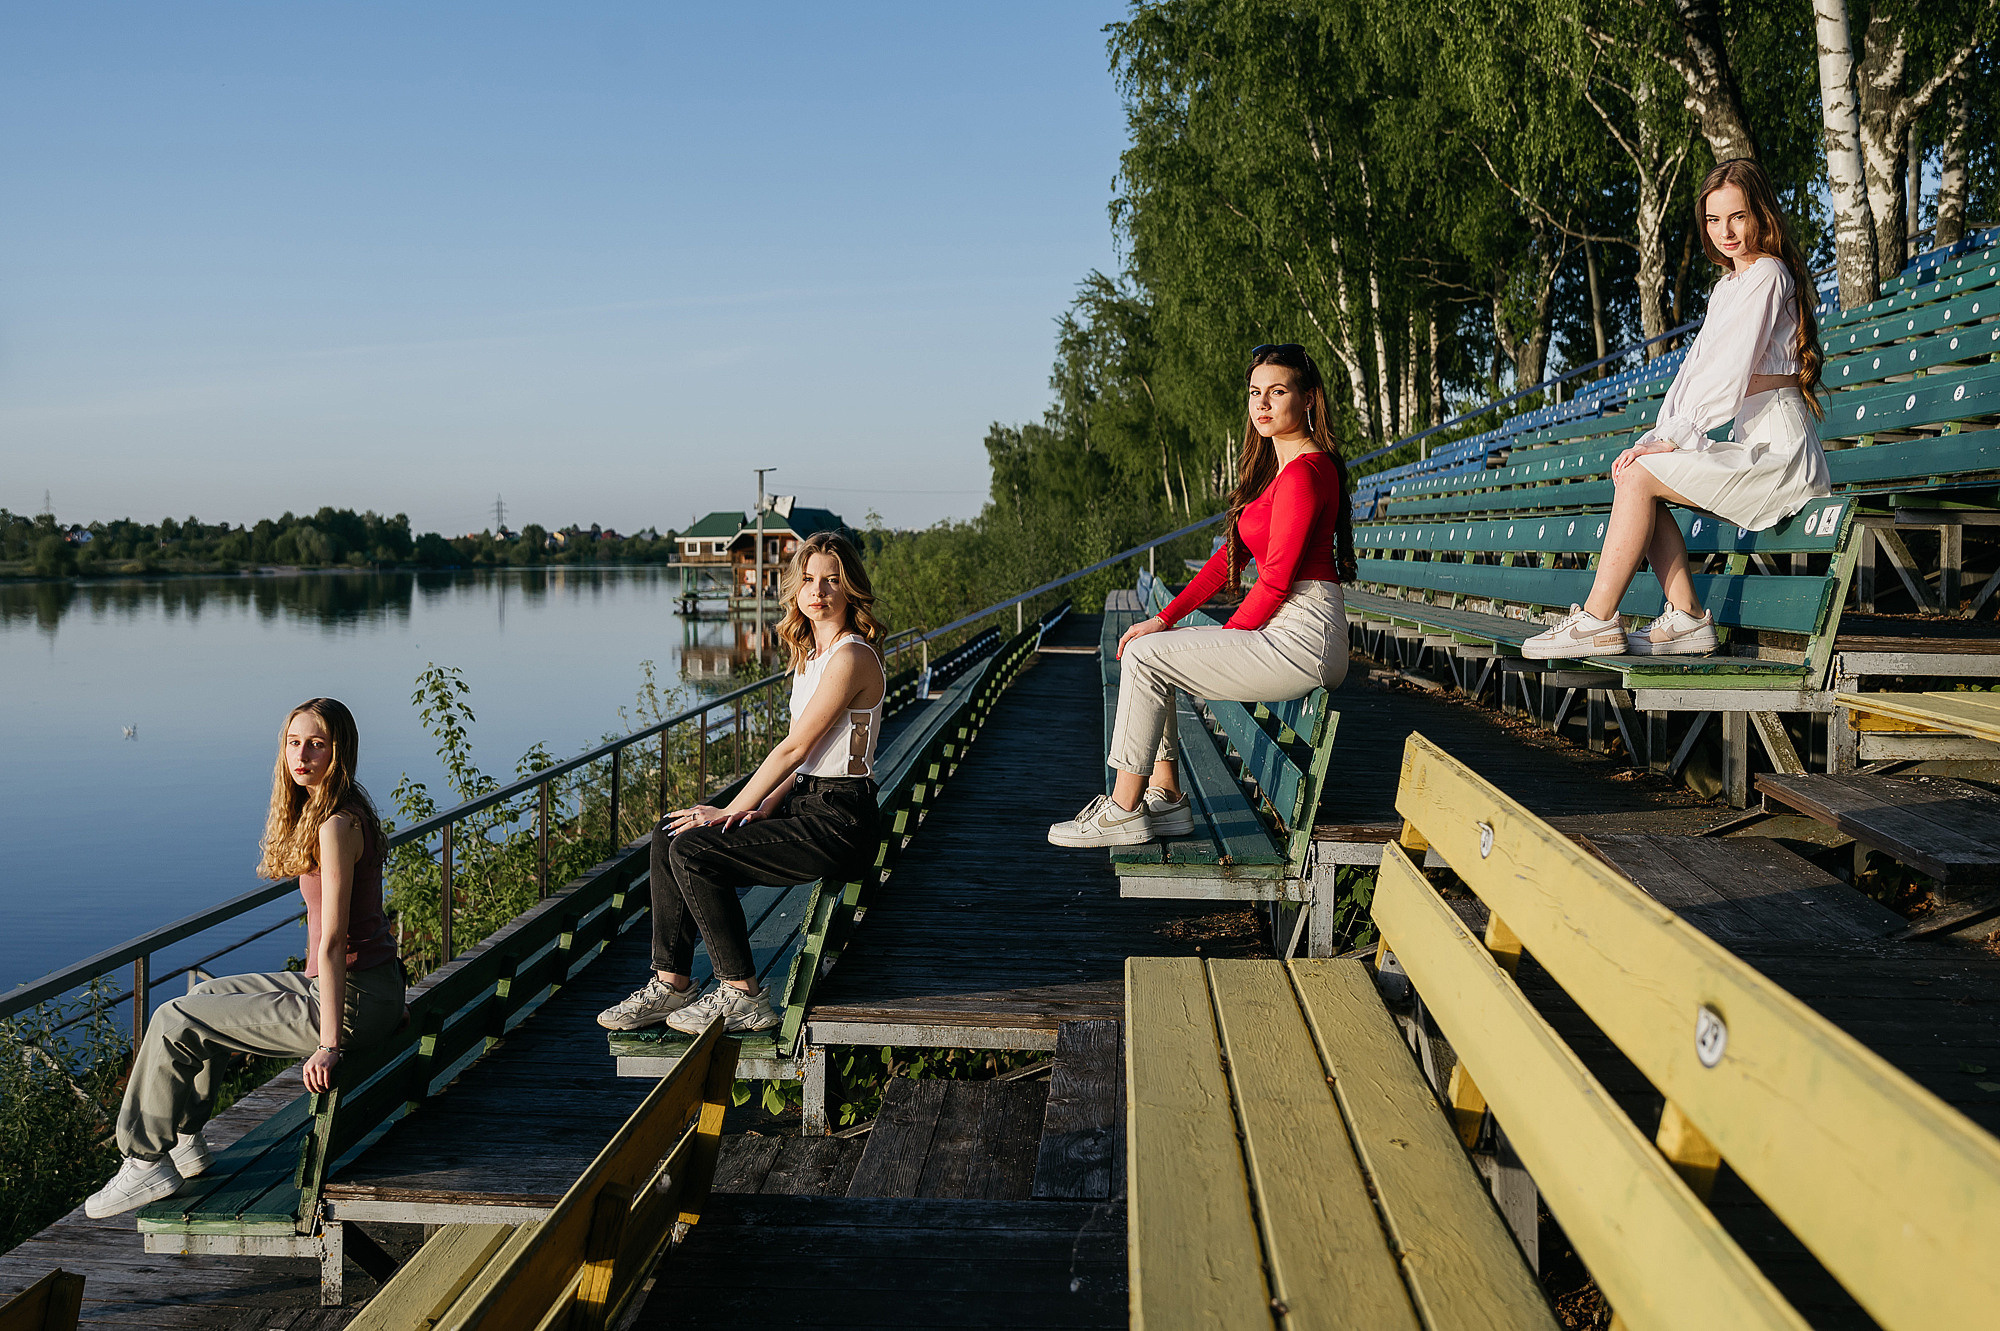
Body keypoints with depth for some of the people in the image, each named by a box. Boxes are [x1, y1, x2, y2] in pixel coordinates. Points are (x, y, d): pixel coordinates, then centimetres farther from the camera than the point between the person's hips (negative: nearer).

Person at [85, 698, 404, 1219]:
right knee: (206, 995, 25)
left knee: (173, 1021, -2)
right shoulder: (333, 811, 9)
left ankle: (147, 1161, 12)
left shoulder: (336, 825, -22)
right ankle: (185, 1139, 33)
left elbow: (333, 942, -23)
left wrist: (329, 1044, -23)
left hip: (354, 999, -10)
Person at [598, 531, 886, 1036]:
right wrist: (765, 805, 1)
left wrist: (730, 812, -11)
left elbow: (794, 747, -17)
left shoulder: (851, 658, -16)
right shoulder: (811, 653, 15)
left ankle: (742, 995, -9)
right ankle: (671, 981, 6)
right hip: (806, 806, 10)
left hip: (838, 823, -10)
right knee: (669, 835, 2)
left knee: (693, 851, -18)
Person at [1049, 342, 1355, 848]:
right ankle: (1165, 797, 11)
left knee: (1145, 657, -11)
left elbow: (1275, 581, -17)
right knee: (1147, 650, 11)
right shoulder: (1276, 466, 17)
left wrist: (1223, 642, -4)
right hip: (1286, 634, 10)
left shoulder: (1303, 472, -16)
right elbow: (1230, 555, 16)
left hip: (1300, 639, -10)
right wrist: (1165, 619, 9)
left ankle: (1123, 810, -4)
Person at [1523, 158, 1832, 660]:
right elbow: (1697, 368, 13)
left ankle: (1597, 619, -17)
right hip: (1752, 447, 9)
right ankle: (1686, 618, -8)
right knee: (1638, 474, -2)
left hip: (1779, 448, -9)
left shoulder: (1767, 273, -9)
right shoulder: (1727, 287, 20)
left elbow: (1730, 372, -17)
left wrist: (1671, 439, -17)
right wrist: (1656, 439, 0)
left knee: (1639, 476, -18)